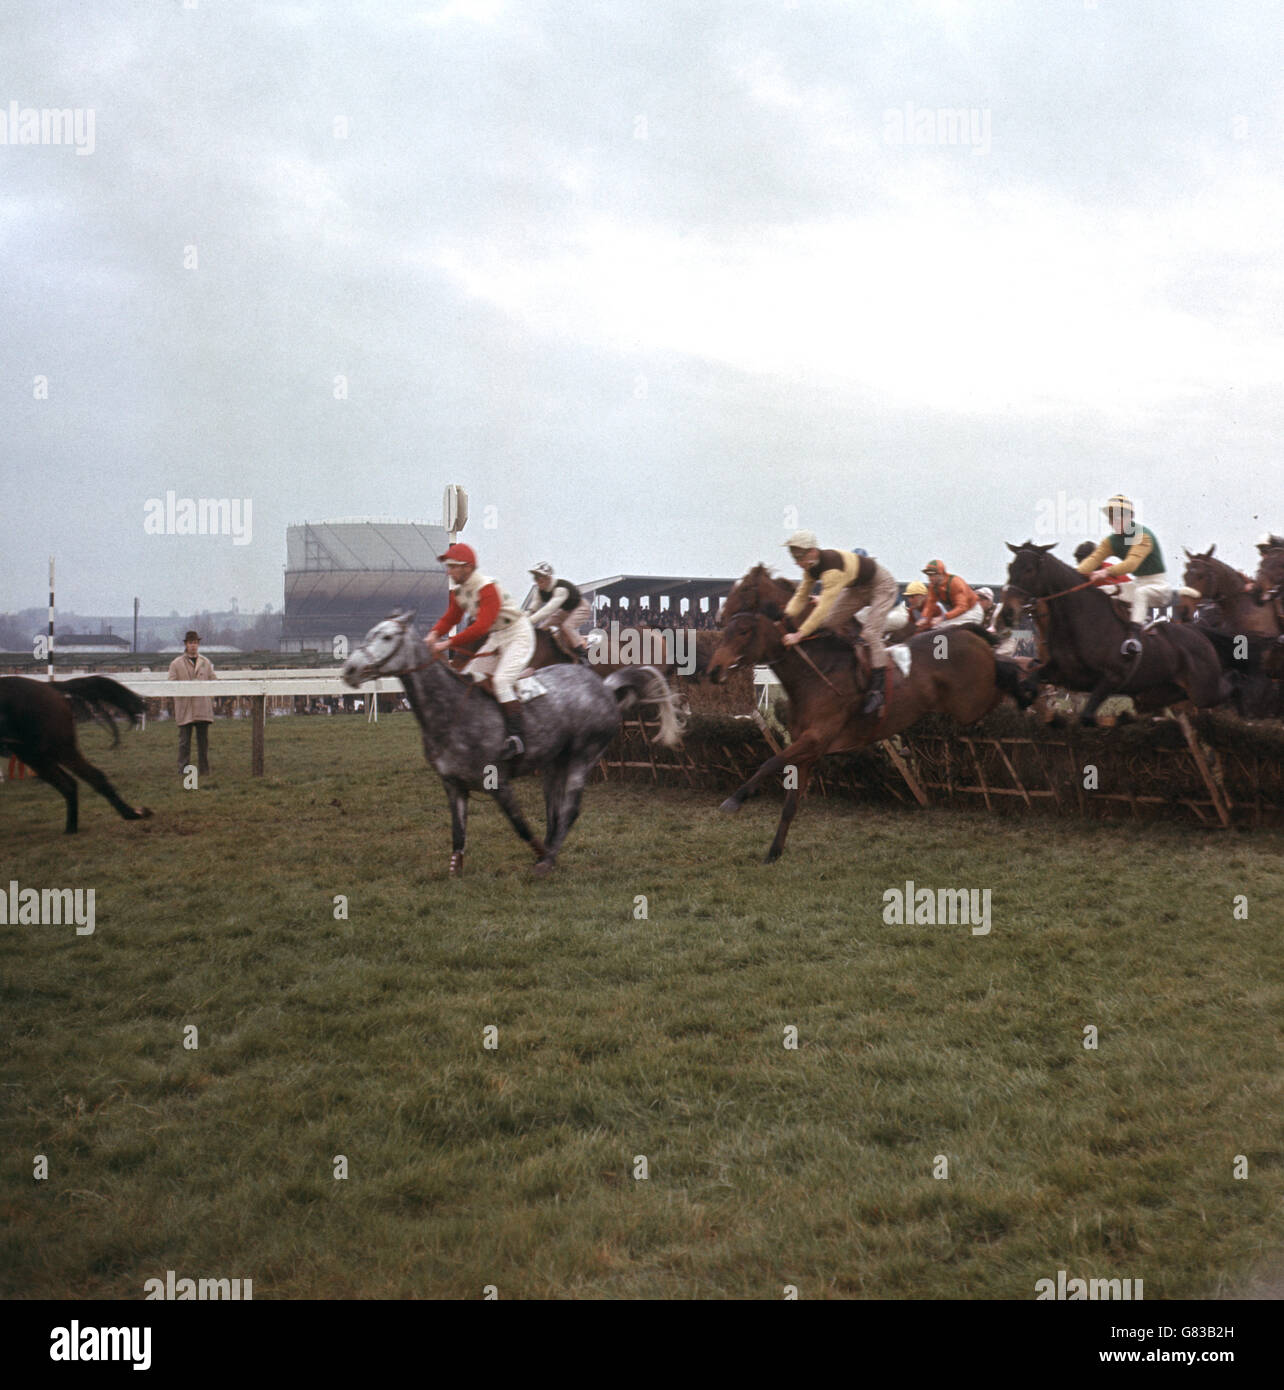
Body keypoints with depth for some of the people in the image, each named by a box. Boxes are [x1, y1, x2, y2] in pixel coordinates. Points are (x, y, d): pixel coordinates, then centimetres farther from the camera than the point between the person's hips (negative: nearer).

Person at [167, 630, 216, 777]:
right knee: (184, 742, 0)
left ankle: (204, 771, 13)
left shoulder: (206, 662, 15)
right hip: (185, 709, -3)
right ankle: (184, 770, 5)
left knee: (203, 741, 7)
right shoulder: (176, 663, 5)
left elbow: (213, 681, 16)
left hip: (203, 708, 3)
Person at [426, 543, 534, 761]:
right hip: (497, 638, 10)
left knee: (501, 680, -25)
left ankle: (516, 737, -22)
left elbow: (481, 627, -35)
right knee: (469, 677, 5)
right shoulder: (459, 591, 2)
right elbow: (450, 617, 6)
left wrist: (449, 643, -38)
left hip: (519, 635, -10)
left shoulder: (487, 588, -27)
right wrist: (435, 633, -17)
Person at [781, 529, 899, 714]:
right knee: (831, 624, 1)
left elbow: (824, 607, -45)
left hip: (882, 587, -9)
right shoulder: (812, 567, -12)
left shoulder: (833, 568, -40)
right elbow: (801, 596, -7)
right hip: (857, 588, 9)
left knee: (870, 633, -21)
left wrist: (799, 634, -48)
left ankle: (878, 688, -17)